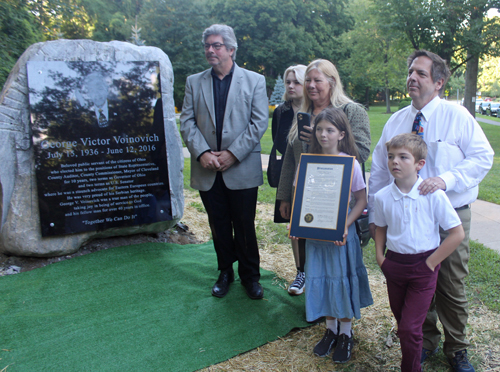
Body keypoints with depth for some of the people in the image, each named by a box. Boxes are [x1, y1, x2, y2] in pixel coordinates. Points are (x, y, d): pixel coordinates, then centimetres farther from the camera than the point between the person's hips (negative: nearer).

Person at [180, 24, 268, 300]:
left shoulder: (254, 81, 2)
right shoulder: (194, 82, 10)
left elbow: (259, 123, -5)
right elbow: (187, 122, 4)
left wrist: (233, 153, -13)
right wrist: (202, 153, -12)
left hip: (242, 170, -2)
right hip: (208, 171, 3)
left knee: (245, 228, 6)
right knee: (219, 227, 13)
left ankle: (250, 275, 24)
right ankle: (225, 272, 31)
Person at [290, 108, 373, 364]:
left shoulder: (350, 163, -10)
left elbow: (362, 200, -7)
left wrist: (345, 226, -19)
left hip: (340, 232, -3)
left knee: (342, 280, 7)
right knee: (320, 279, 11)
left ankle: (345, 334, 27)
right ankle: (330, 329, 32)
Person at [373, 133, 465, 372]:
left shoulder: (434, 195, -15)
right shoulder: (382, 197, -5)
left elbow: (457, 233, -10)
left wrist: (431, 262, -10)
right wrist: (380, 256, 2)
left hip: (423, 267, -3)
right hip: (394, 265, 4)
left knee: (409, 328, -5)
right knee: (401, 321, 18)